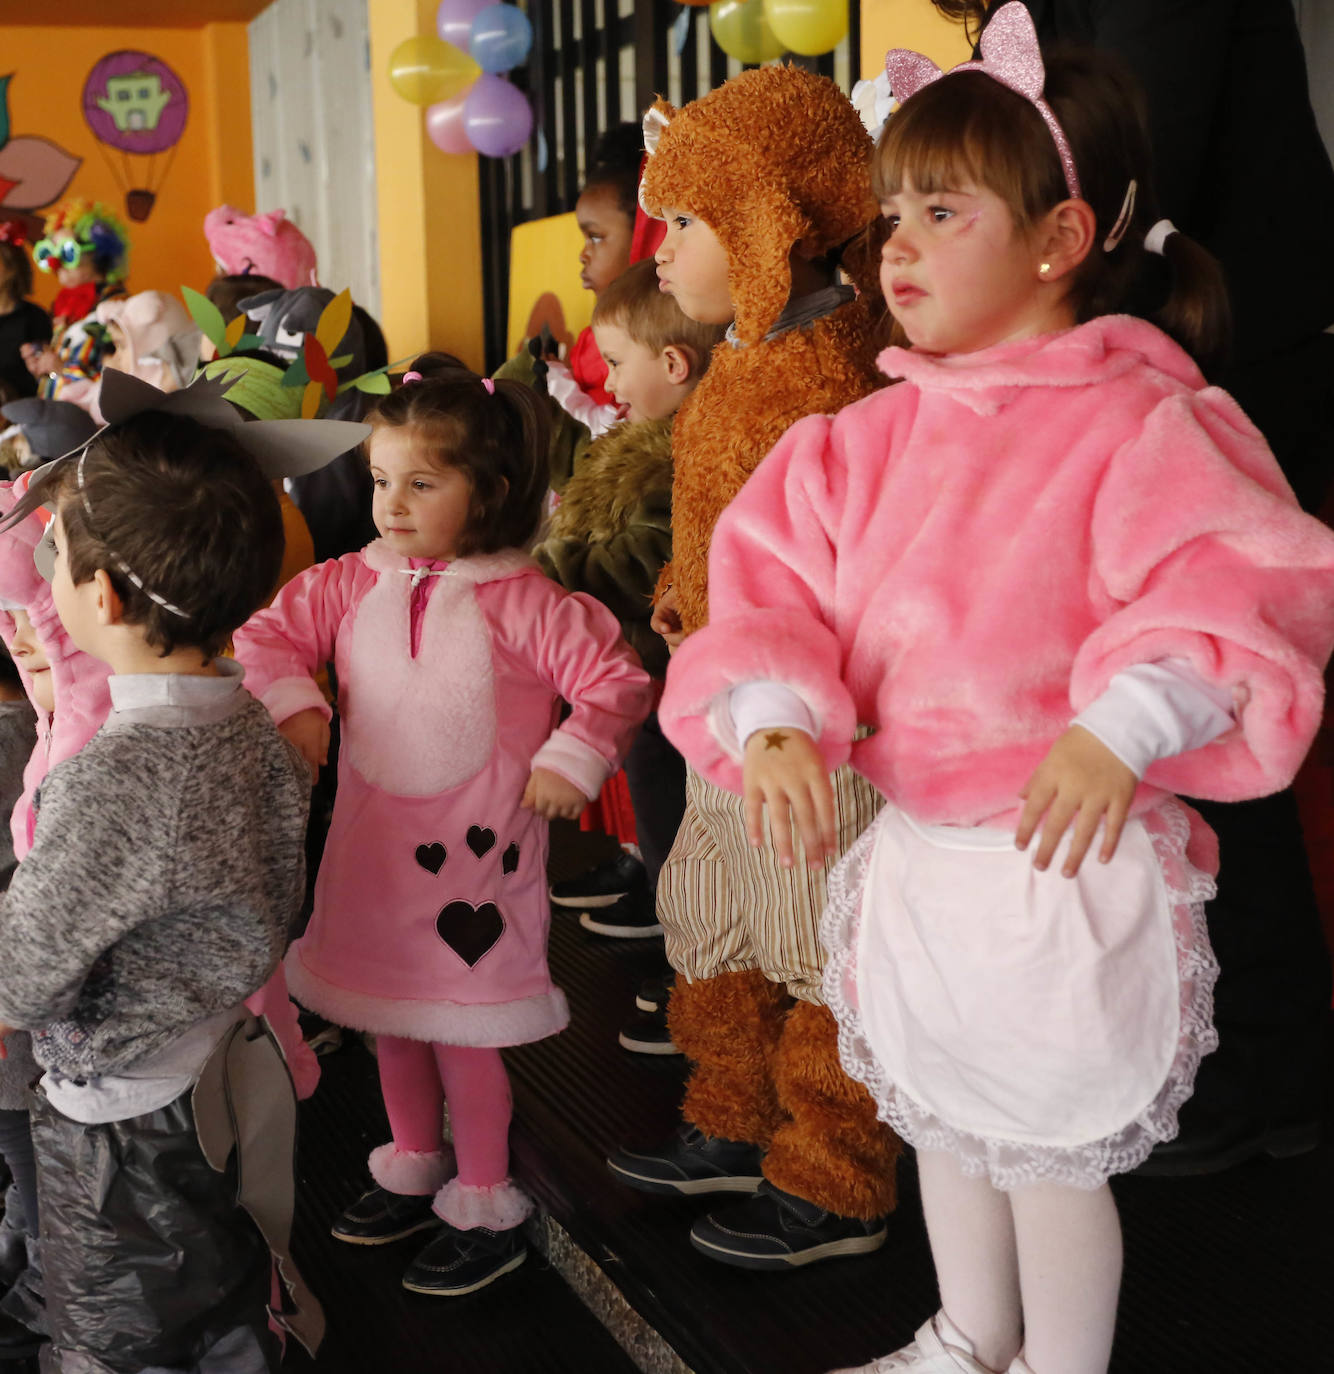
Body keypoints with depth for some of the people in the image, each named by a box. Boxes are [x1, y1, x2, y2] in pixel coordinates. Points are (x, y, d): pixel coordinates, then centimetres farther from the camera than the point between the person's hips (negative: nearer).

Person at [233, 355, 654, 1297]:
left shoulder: (522, 601, -13)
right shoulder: (352, 585, 1)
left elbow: (618, 682, -11)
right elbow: (265, 636, 6)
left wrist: (571, 760, -16)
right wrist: (291, 703, -9)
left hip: (473, 851, -5)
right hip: (373, 841, 6)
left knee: (464, 1028, 2)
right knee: (390, 1017, 19)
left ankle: (486, 1210, 19)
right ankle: (414, 1169, 40)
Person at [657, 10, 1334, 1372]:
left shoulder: (1140, 425, -16)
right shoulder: (879, 437, 3)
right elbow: (775, 577, 2)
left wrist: (1121, 727, -41)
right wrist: (775, 717, -16)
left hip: (1069, 857, -7)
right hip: (912, 845, 7)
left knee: (1053, 1148, 10)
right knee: (941, 1118, 24)